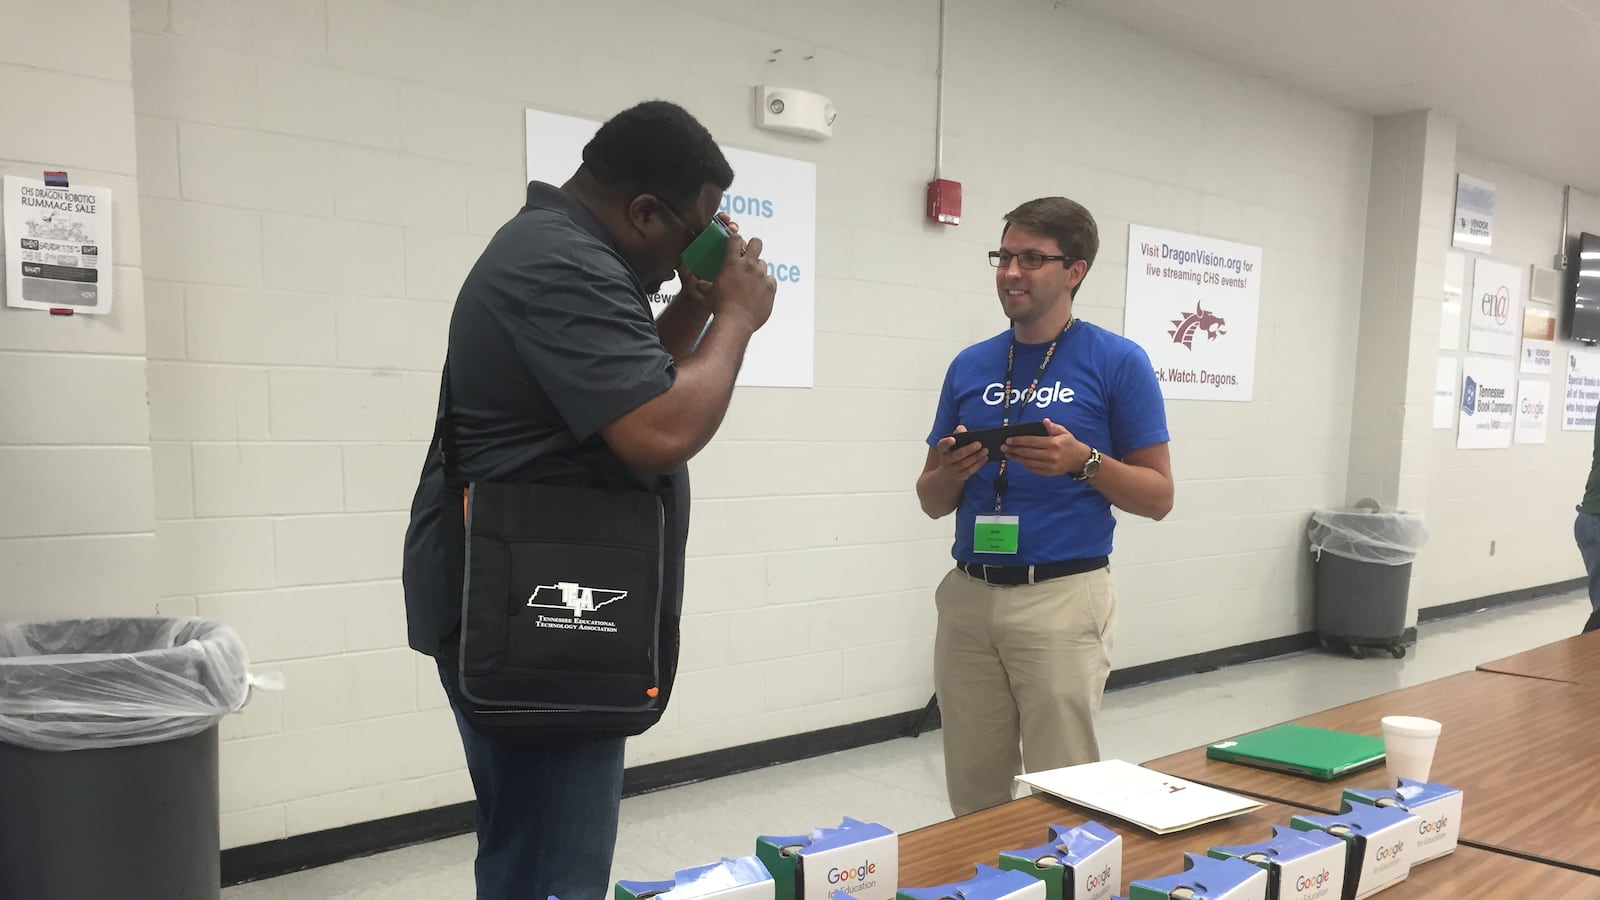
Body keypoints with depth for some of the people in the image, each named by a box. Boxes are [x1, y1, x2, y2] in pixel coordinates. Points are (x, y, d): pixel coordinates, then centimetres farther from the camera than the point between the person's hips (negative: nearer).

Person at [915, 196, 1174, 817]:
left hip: (1063, 599, -4)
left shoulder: (1118, 362, -3)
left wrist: (1082, 461, -18)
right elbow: (932, 503, 12)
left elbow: (1158, 496, -1)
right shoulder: (970, 365, 9)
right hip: (967, 597, 4)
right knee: (973, 797, 12)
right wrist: (951, 471, -10)